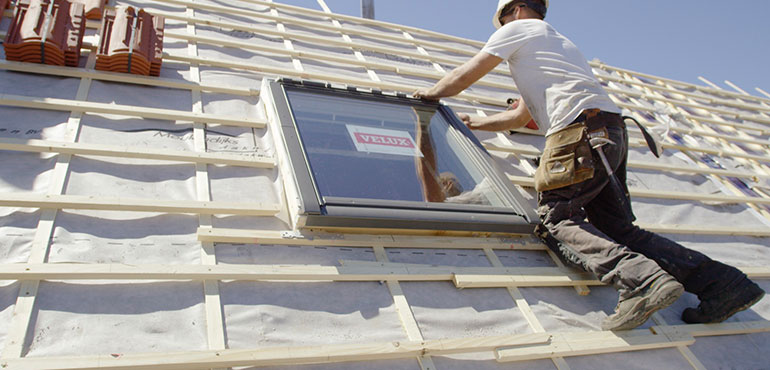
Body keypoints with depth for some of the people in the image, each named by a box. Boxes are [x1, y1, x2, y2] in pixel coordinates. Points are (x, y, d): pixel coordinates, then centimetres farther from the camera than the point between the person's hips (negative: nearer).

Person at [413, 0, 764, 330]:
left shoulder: (518, 29, 14)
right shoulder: (558, 42, 39)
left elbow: (464, 76, 16)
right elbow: (523, 115, 41)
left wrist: (431, 92, 34)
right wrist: (475, 123, 47)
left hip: (581, 128, -9)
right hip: (612, 131, 9)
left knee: (554, 218, -10)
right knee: (618, 228, 5)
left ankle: (641, 279, -30)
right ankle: (719, 280, -6)